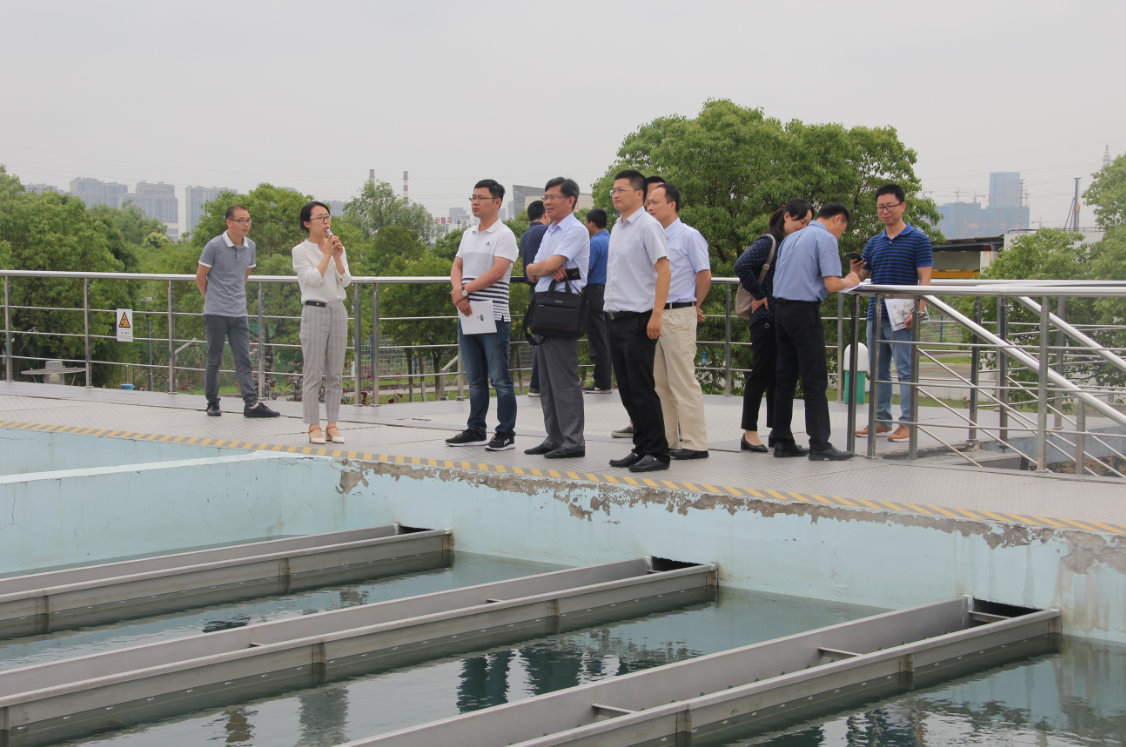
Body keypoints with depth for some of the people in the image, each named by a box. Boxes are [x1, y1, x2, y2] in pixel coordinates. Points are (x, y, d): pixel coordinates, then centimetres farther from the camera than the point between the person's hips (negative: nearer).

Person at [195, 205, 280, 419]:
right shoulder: (214, 246, -9)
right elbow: (200, 277, 0)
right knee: (214, 359, 4)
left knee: (243, 360, -1)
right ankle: (212, 403, 13)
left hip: (239, 313, 4)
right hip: (216, 312, -4)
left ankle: (251, 403, -6)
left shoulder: (250, 247, 7)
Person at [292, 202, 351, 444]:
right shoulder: (300, 251, -1)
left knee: (336, 373, 4)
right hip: (314, 311, -5)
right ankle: (313, 426, -2)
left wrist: (338, 257, -8)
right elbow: (313, 278, -12)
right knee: (313, 373, -5)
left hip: (338, 310, 5)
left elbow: (345, 281, 4)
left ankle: (332, 424, 9)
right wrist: (327, 253, -10)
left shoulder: (338, 248, 13)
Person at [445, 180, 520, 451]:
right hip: (467, 317, 7)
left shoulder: (504, 235, -7)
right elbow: (456, 267, 13)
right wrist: (458, 292, -7)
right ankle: (476, 430, 20)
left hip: (493, 317, -7)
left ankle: (506, 434, 1)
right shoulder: (468, 234, 17)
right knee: (475, 379, 13)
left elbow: (497, 271, -17)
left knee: (500, 379, -3)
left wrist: (465, 290, -16)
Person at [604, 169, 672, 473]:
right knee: (627, 391, 10)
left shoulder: (648, 226, -10)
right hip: (616, 319, 9)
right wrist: (611, 313, 16)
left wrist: (656, 314, -23)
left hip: (638, 319, -8)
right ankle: (641, 448, 18)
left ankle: (657, 453, -1)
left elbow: (663, 270, -16)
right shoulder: (617, 228, 16)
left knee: (642, 390, -7)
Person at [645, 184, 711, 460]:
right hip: (653, 314, 7)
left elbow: (704, 276, -5)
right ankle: (668, 440, 17)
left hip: (678, 315, -7)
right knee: (660, 382, 10)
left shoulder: (689, 236, -7)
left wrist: (693, 307, 5)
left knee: (683, 382, -7)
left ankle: (694, 443, -5)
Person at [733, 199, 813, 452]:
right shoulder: (768, 242, -11)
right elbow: (742, 265, -25)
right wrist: (760, 295, -18)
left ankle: (776, 431, 18)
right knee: (761, 374, -4)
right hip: (766, 319, -8)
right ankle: (750, 433, 2)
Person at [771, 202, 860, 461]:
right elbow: (831, 284, -15)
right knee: (815, 380, -5)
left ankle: (783, 441, 12)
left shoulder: (790, 239, 18)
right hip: (805, 311, -8)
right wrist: (849, 282, 5)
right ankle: (819, 445, -6)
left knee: (785, 378, 10)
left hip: (781, 309, 8)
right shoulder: (826, 239, -7)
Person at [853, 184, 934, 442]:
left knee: (906, 371, -4)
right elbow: (863, 276, 19)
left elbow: (925, 279, -7)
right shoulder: (874, 242, 15)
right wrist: (856, 271, -6)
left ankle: (906, 424, -1)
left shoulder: (918, 239, -2)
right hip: (876, 316, 6)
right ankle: (880, 419, 16)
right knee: (879, 371, 10)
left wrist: (917, 311, -19)